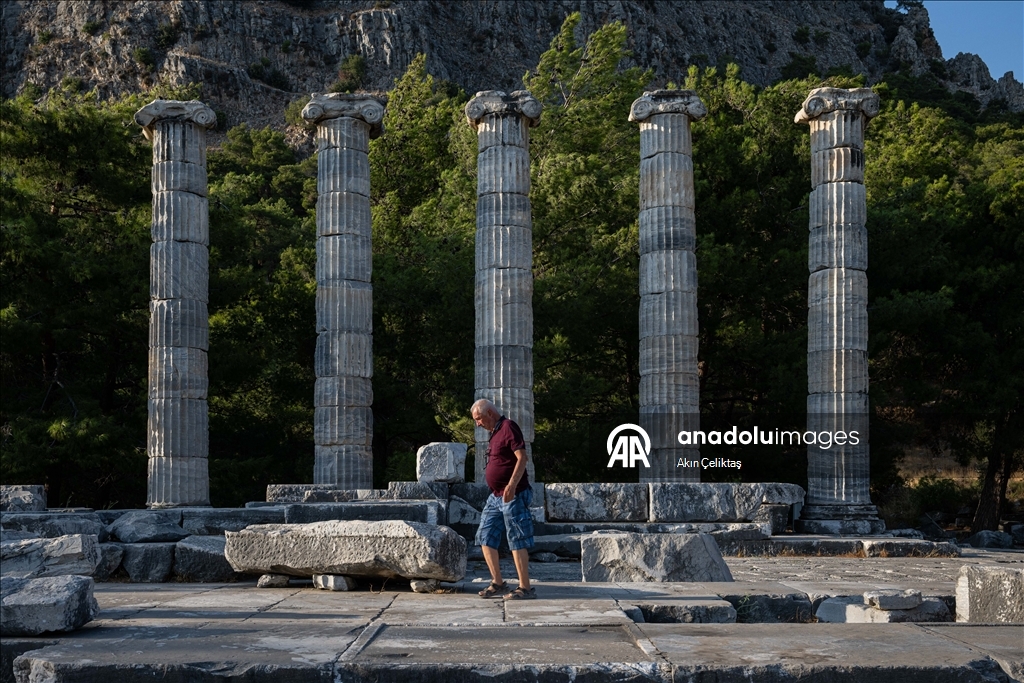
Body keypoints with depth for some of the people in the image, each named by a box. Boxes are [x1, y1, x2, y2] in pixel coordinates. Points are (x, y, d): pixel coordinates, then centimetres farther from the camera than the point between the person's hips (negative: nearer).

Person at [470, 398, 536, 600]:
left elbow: (522, 457, -20)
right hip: (496, 496, 10)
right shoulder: (495, 432, 16)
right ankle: (497, 583, 15)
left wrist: (512, 485, -29)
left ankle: (525, 588, -1)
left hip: (513, 495, -10)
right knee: (485, 538, 9)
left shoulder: (508, 427, -11)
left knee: (517, 541, -6)